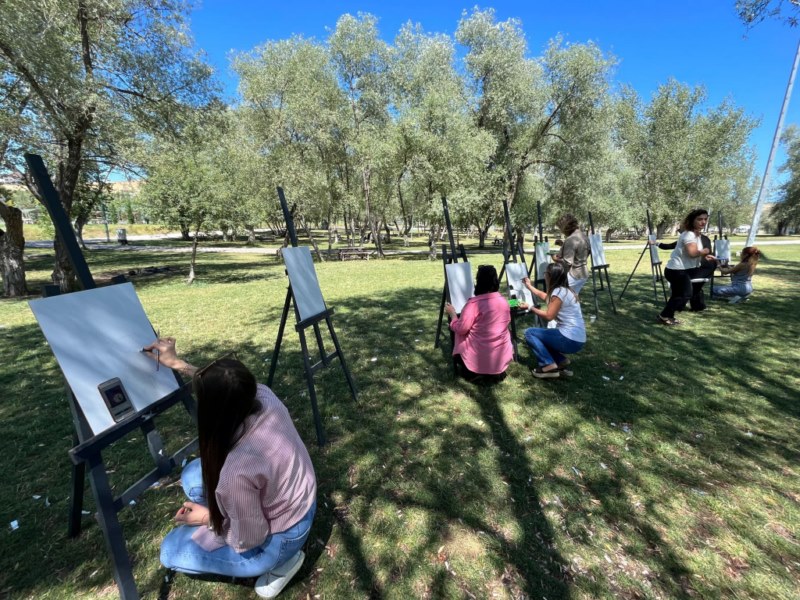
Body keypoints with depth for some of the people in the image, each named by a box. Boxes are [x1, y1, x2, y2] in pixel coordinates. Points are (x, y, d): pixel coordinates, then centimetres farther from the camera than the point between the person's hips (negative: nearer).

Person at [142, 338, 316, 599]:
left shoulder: (237, 471, -40)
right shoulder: (263, 395, -22)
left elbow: (249, 541, -21)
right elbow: (225, 388, 3)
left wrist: (208, 519, -5)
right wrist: (178, 364, 1)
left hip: (279, 538, -7)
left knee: (171, 551, 13)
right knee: (193, 476, 15)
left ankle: (279, 561, 10)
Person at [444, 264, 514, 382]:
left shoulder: (474, 303, -19)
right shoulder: (504, 301, 0)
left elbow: (460, 329, -17)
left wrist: (452, 313, 0)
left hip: (479, 359, -3)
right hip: (502, 357, 4)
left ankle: (472, 372, 8)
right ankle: (498, 371, 21)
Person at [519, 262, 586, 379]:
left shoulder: (559, 292, -17)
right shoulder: (563, 290, 12)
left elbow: (548, 316, -18)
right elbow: (544, 296, 30)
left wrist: (531, 308, -6)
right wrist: (529, 286, 37)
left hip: (570, 340, -9)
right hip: (576, 339, 10)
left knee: (529, 333, -4)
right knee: (538, 336, 21)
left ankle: (549, 365, -7)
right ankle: (560, 360, 11)